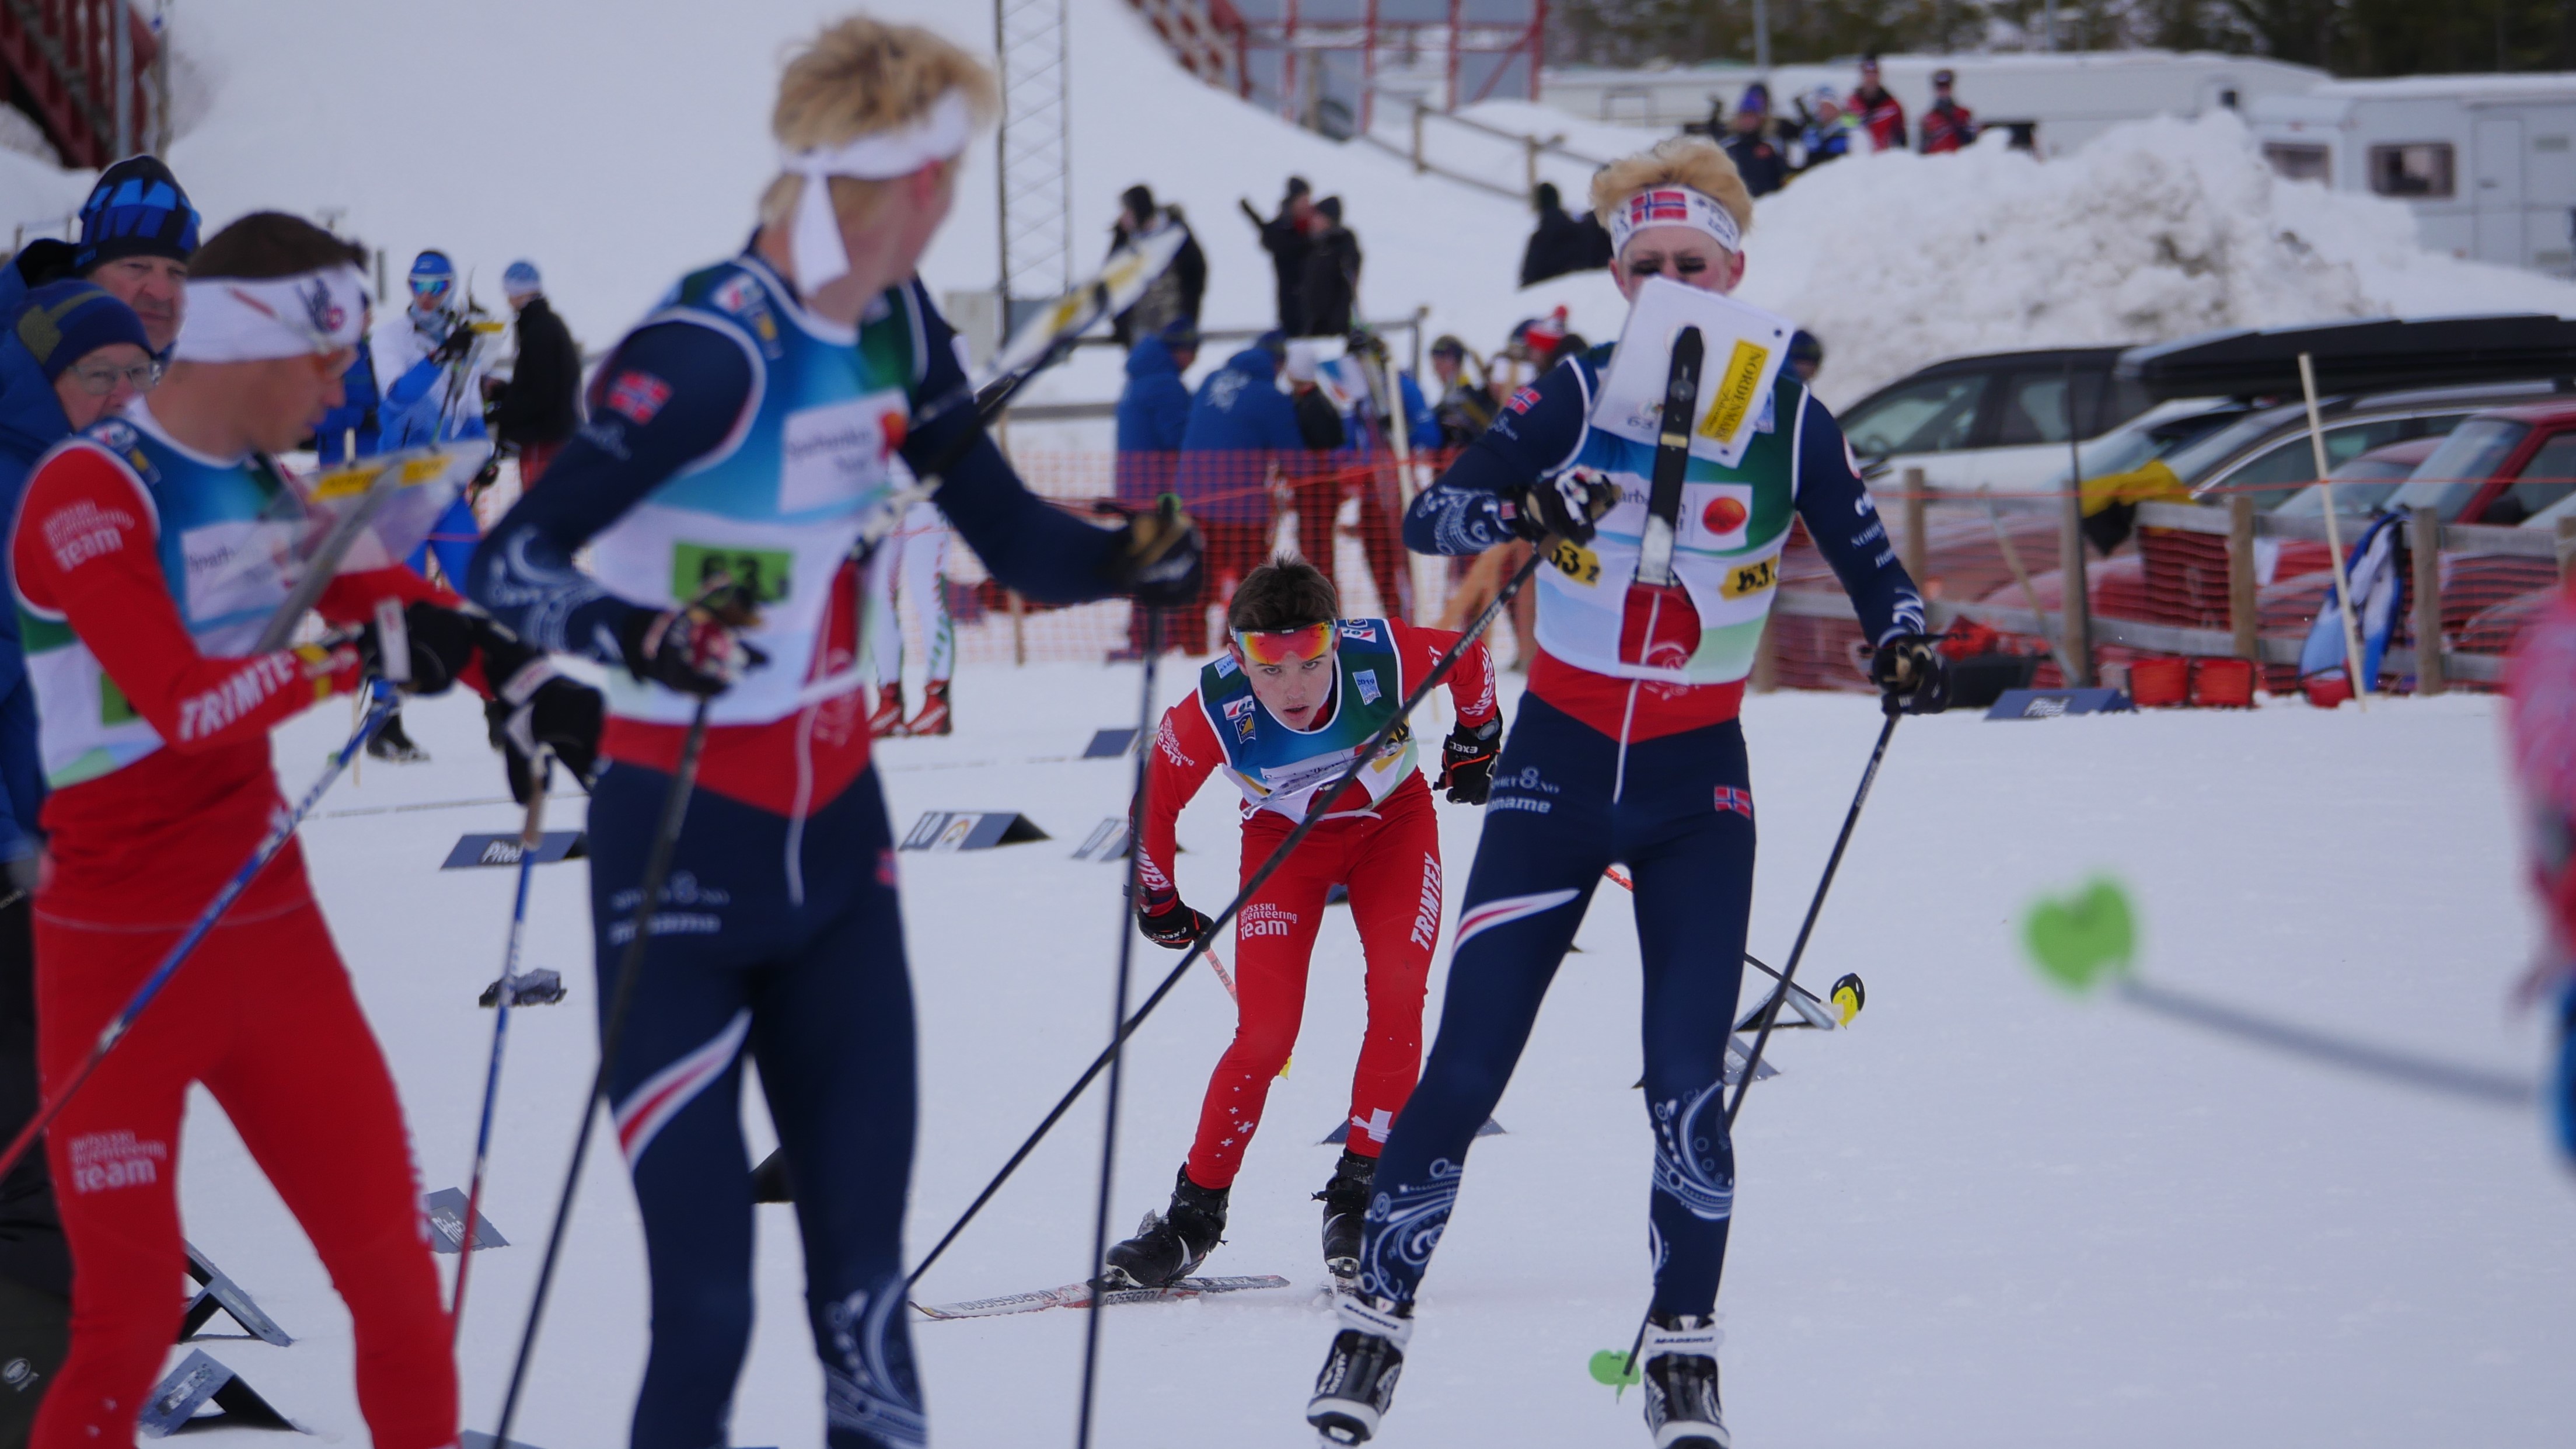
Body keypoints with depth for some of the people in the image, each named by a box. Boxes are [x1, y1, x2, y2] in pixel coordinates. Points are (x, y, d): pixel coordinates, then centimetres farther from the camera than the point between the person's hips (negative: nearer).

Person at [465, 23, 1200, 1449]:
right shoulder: (715, 352, -21)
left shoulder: (894, 326, 2)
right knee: (705, 1305, -7)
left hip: (836, 835, 7)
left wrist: (1129, 558, -11)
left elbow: (1010, 534, 9)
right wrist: (643, 641, -41)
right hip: (687, 852, -7)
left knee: (864, 1275, 5)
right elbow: (508, 559, -23)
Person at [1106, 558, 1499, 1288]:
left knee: (1397, 1001, -18)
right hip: (1284, 839, -1)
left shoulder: (1386, 658, -34)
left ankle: (1360, 1188, -3)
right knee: (1266, 1033, -13)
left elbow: (1469, 656, -10)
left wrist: (1477, 740, 6)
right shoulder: (1214, 710, -34)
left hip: (1393, 822, 1)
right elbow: (1154, 800, -15)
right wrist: (1158, 903, -3)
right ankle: (1194, 1214, 1)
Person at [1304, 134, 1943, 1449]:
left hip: (1697, 782, 0)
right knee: (1468, 1061, -6)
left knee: (1686, 1079, -9)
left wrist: (1902, 646, -17)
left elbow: (1868, 561, 5)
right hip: (1560, 760, 0)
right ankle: (1376, 1317, 6)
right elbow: (1427, 515, -11)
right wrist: (1520, 510, -31)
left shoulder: (1788, 422, -4)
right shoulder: (1576, 399, -6)